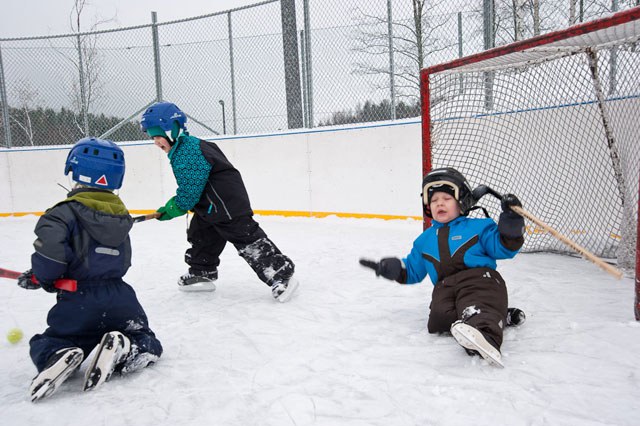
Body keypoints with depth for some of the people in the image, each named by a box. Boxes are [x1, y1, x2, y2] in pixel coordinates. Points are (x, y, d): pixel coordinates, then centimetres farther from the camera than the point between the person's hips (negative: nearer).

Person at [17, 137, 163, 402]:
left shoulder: (66, 213, -8)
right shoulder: (121, 215, 10)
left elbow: (51, 249, -24)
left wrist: (38, 277, 0)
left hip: (79, 302, -3)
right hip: (121, 298, 3)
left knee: (45, 346, 21)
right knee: (145, 343, 21)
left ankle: (58, 357, -15)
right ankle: (124, 349, -14)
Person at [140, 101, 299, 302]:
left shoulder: (189, 151, -20)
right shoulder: (180, 150, 15)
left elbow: (190, 191, -21)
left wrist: (173, 208, -6)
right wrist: (171, 206, 17)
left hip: (227, 202, -11)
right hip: (209, 206, 11)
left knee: (245, 236, -13)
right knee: (200, 235, 20)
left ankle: (281, 274, -11)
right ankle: (201, 273, 37)